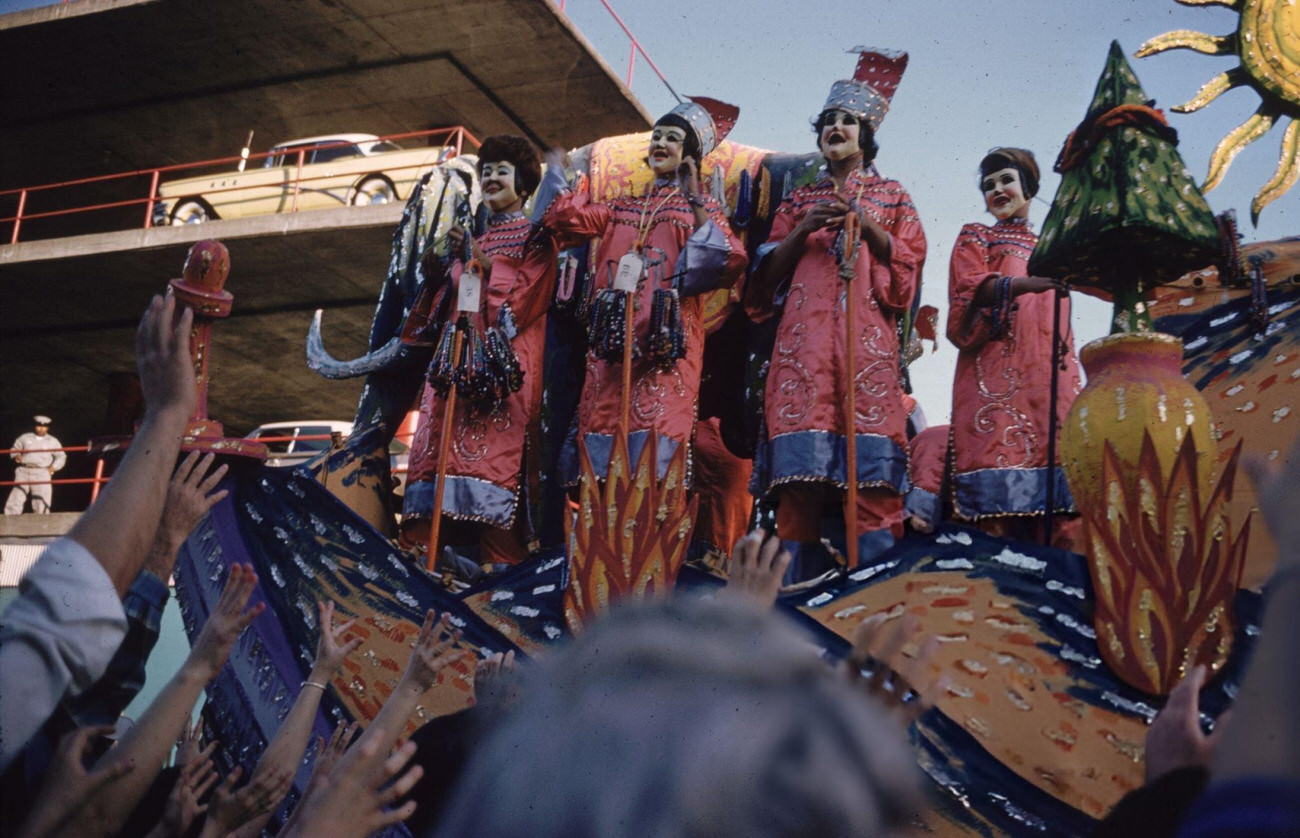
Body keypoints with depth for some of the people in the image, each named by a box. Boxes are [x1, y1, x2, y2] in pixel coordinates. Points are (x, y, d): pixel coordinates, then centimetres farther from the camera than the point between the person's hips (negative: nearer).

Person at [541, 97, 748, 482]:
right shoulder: (625, 205, 25)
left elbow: (729, 262, -6)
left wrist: (696, 207, -13)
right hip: (613, 338, 4)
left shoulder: (700, 205, 12)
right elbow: (571, 217, 9)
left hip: (665, 340, -4)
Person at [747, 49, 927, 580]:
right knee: (800, 474, -9)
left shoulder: (891, 196, 20)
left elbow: (909, 263, 8)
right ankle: (802, 590, -7)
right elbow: (769, 269, 15)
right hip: (805, 336, 1)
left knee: (872, 477, -13)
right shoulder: (800, 199, 24)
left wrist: (866, 226, -6)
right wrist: (804, 230, -2)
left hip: (867, 335, -1)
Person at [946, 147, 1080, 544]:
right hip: (995, 368, -4)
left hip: (1049, 375, 4)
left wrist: (1071, 374, 15)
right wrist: (1026, 284, -21)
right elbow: (969, 291, -4)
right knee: (1000, 450, -19)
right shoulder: (976, 237, 16)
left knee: (1050, 449, -10)